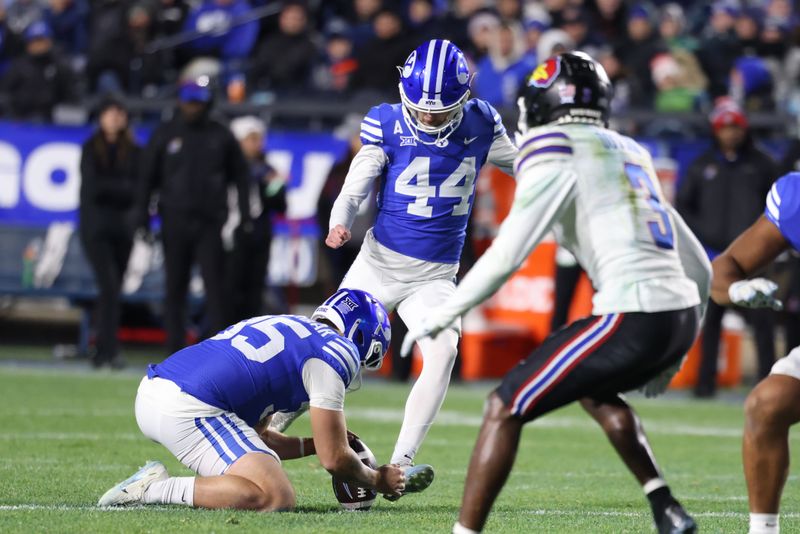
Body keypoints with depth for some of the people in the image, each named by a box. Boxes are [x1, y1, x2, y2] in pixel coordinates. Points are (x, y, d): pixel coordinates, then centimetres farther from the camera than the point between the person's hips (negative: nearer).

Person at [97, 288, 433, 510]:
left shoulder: (282, 326, 31)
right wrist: (376, 480, 24)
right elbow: (334, 460, 6)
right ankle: (155, 490, -17)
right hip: (188, 410, -9)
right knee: (276, 498, -12)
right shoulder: (337, 352, 4)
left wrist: (316, 444, 38)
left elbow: (251, 438, 35)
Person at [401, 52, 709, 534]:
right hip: (683, 314, 8)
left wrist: (442, 314, 3)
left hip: (634, 318, -8)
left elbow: (507, 255, -8)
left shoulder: (556, 152, -1)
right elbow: (698, 267, 25)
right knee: (594, 390, 34)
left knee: (505, 408, 1)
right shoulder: (629, 152, 23)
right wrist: (671, 356, 33)